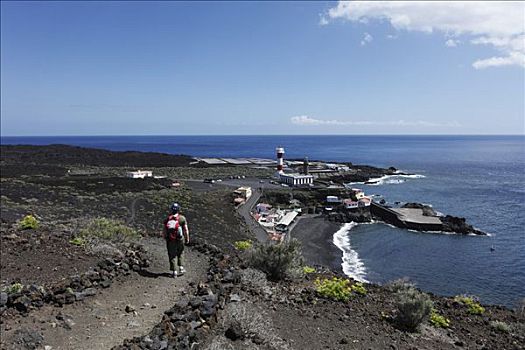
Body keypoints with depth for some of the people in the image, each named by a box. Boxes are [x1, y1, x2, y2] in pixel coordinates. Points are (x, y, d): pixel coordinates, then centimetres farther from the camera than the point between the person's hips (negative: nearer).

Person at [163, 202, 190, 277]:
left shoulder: (167, 219, -1)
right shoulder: (182, 218, -8)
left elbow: (164, 230, 4)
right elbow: (186, 230, -6)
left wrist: (166, 239, 18)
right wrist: (187, 239, 5)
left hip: (170, 241, 1)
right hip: (180, 240, -1)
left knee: (172, 256, 10)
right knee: (179, 254, 21)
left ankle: (174, 271, 10)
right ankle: (181, 268, 16)